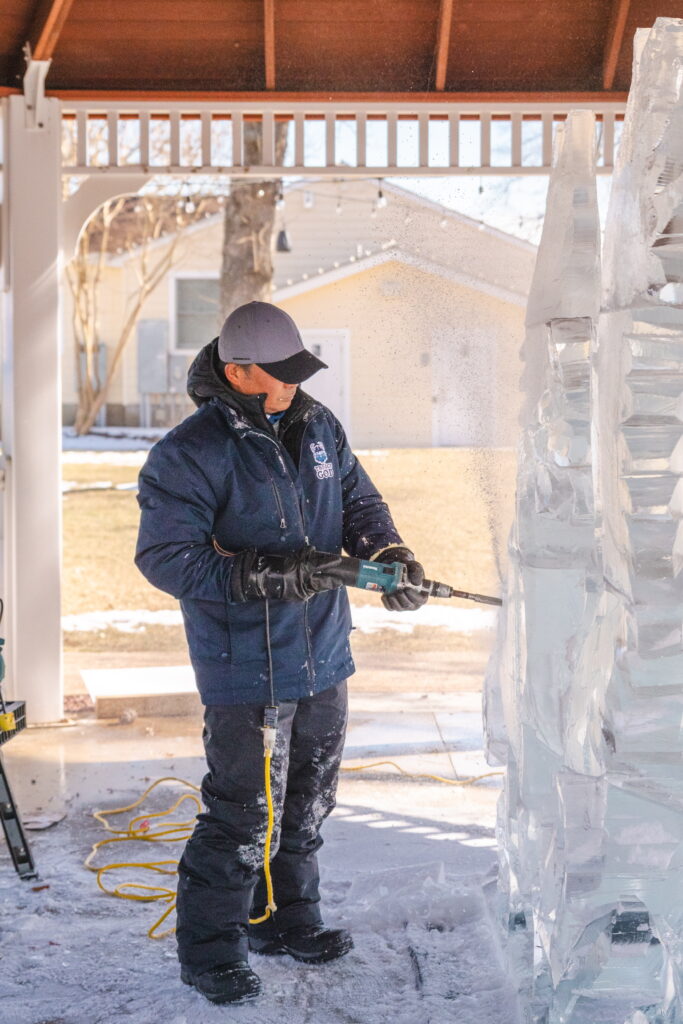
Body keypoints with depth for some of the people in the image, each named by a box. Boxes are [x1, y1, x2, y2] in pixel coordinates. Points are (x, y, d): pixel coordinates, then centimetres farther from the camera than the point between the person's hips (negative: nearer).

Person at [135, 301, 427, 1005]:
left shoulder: (317, 427, 6)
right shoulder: (191, 455, -15)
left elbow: (358, 503, 15)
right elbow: (165, 555, -19)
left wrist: (389, 554, -7)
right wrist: (271, 576, -25)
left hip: (323, 658, 8)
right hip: (247, 671, -7)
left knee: (306, 804, 19)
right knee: (244, 814, -4)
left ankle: (285, 920, 36)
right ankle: (207, 950, 13)